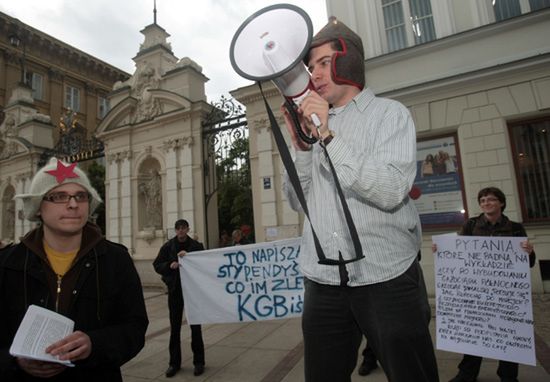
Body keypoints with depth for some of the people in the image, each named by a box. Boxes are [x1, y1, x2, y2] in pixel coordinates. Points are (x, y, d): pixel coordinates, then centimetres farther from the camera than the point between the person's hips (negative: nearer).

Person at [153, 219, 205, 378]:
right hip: (175, 289, 1)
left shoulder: (196, 245, -2)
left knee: (195, 326, 7)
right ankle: (174, 363, 23)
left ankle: (198, 362, 19)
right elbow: (157, 265, 2)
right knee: (174, 327, 9)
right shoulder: (168, 246, 1)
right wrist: (169, 265, -17)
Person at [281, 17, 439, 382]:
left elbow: (391, 192, -16)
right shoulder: (313, 125, 12)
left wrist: (328, 137, -18)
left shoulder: (389, 113, 0)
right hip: (323, 282, 4)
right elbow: (298, 200, 6)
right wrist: (301, 145, -7)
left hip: (387, 279, -3)